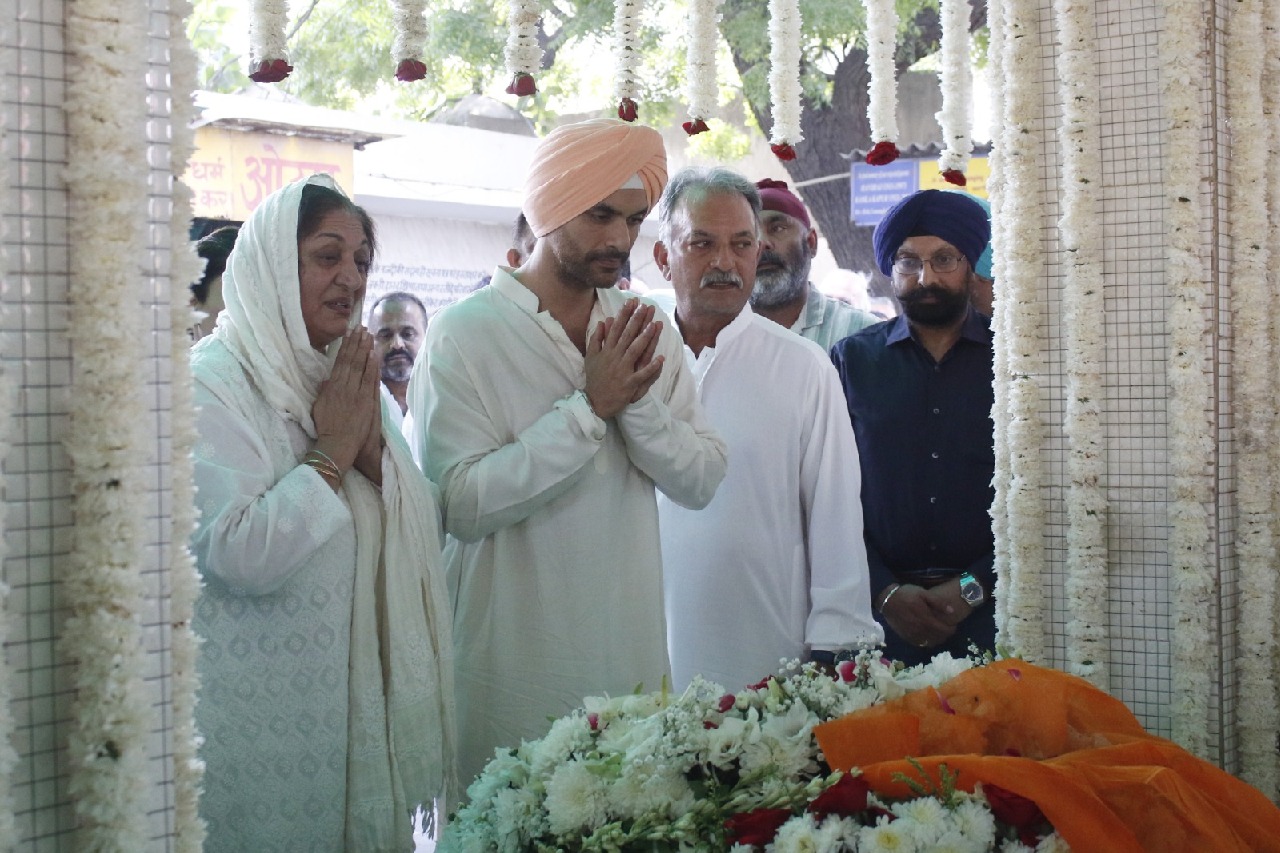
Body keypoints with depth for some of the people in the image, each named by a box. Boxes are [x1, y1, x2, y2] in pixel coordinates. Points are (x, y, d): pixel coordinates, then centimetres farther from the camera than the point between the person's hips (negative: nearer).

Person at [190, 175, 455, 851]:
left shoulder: (349, 377, 10)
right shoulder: (212, 380, -13)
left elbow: (423, 528, 5)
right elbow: (239, 555, -25)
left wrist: (373, 447, -11)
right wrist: (331, 454, -16)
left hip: (356, 689, 7)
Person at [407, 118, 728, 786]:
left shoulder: (645, 332, 8)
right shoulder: (464, 332, -8)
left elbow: (701, 481, 2)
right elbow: (462, 504, -18)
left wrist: (637, 402, -15)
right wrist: (590, 407, -18)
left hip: (633, 660, 5)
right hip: (513, 675, -4)